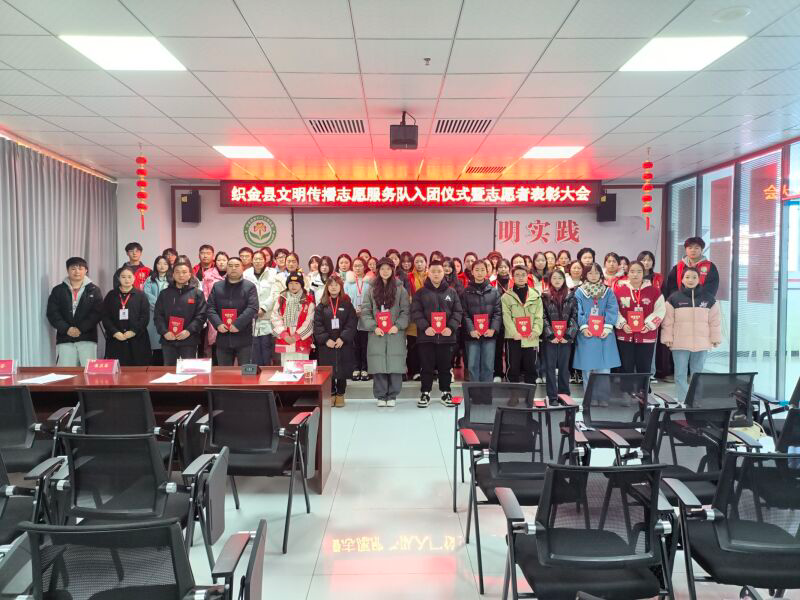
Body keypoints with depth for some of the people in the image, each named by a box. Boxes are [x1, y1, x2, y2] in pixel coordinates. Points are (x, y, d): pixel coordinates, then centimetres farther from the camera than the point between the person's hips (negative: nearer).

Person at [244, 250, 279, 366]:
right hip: (251, 319, 1)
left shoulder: (272, 274, 3)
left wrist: (263, 308, -11)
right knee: (254, 355, 2)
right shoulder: (246, 274, 8)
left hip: (267, 317, -1)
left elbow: (274, 294, -3)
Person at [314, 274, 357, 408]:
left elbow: (351, 323, -3)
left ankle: (340, 394, 17)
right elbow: (318, 325, 0)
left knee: (342, 370, 3)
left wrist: (343, 338, -13)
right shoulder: (322, 305, 6)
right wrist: (326, 339, -11)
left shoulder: (347, 304, 5)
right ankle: (331, 394, 16)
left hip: (344, 344, 0)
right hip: (326, 345, 1)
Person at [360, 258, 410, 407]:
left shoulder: (400, 289, 4)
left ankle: (392, 395, 13)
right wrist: (374, 327, -9)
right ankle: (380, 396, 12)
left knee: (395, 366, 0)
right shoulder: (372, 290, 7)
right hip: (377, 334, 1)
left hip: (396, 333, -1)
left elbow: (406, 311, 2)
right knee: (378, 366, 0)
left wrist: (398, 326, -11)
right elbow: (365, 312, 4)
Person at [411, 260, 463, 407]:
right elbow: (415, 312, -4)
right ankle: (425, 393, 15)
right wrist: (425, 327, -17)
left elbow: (457, 312, 5)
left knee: (445, 367, 9)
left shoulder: (451, 292, 10)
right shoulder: (420, 293, 4)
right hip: (426, 336, -1)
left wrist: (451, 327, -10)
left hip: (446, 336, 2)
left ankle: (445, 393, 21)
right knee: (427, 367, 5)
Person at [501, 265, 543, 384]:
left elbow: (538, 316, 3)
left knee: (531, 369, 9)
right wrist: (514, 333, -18)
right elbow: (506, 317, -6)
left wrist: (535, 331, -12)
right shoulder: (506, 296, 2)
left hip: (531, 339, 2)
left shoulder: (536, 295, 9)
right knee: (513, 369, 4)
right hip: (513, 338, -2)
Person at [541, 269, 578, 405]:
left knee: (564, 366, 7)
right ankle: (552, 396, 7)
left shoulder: (571, 296, 6)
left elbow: (574, 317, 1)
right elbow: (543, 317, -3)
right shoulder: (545, 296, 2)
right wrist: (550, 335, -12)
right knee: (550, 367, 2)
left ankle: (564, 394, 16)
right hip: (549, 337, -1)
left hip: (566, 338, 1)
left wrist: (568, 335, -9)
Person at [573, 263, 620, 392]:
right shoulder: (579, 292, 4)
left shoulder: (608, 292, 8)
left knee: (604, 369, 0)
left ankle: (604, 399, 9)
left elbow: (612, 310, -1)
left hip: (604, 334, 1)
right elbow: (578, 312, -3)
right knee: (587, 369, 5)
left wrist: (607, 327, -13)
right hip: (587, 334, -1)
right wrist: (583, 327, -15)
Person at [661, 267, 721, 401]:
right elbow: (668, 321, -1)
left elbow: (715, 320, 7)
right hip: (680, 343, -2)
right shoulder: (674, 298, -1)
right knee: (680, 374, 2)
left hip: (701, 343, 2)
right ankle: (683, 401, 9)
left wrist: (715, 338, 5)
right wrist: (667, 338, -4)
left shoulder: (709, 298, 5)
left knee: (698, 374, 11)